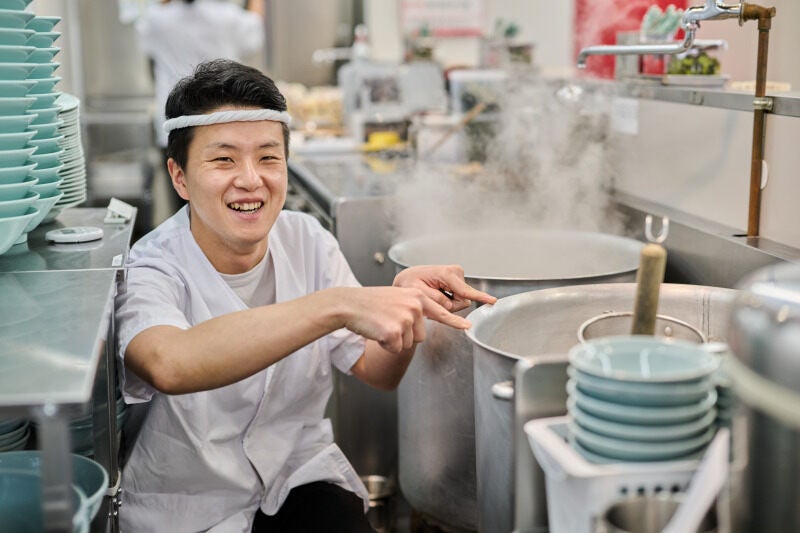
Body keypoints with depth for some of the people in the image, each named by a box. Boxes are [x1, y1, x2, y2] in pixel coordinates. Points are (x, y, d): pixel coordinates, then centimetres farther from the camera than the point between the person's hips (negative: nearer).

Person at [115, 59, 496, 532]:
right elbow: (169, 365, -41)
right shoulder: (146, 274, -18)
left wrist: (406, 304, -21)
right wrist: (338, 305, -46)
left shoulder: (307, 241, -3)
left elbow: (378, 372, 1)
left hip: (301, 477, 2)